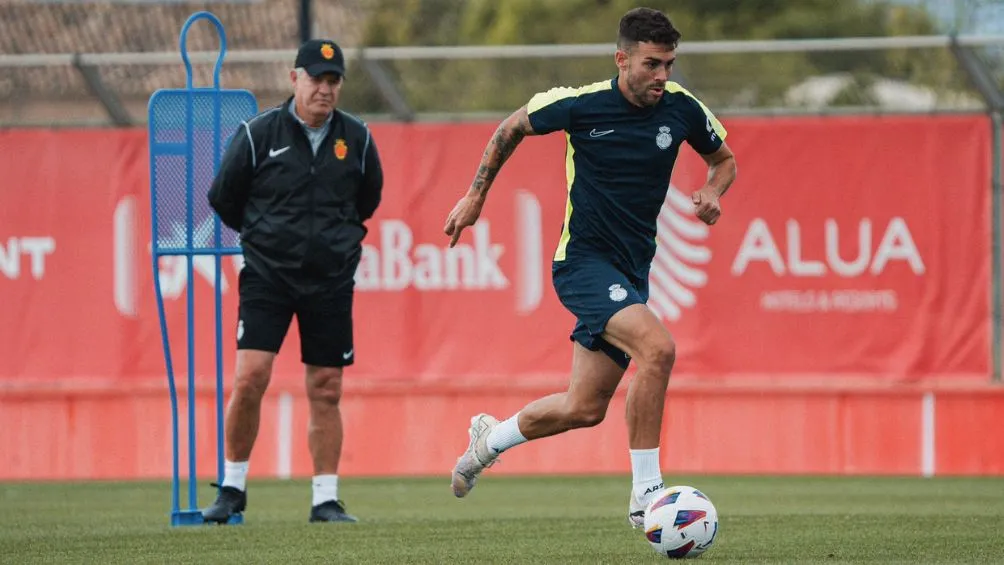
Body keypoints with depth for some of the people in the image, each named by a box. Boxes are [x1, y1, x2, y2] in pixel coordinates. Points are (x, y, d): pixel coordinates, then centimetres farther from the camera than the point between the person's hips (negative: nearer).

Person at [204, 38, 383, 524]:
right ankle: (232, 488, 1)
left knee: (326, 391, 4)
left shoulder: (357, 138, 3)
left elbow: (368, 198, 21)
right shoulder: (259, 134, -5)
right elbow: (223, 196, 7)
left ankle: (326, 500, 10)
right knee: (250, 377, -13)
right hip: (267, 276, -2)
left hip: (331, 280, 2)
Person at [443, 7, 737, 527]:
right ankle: (645, 495, -21)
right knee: (657, 348, -29)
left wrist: (712, 193, -6)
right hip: (583, 261, -6)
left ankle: (491, 438, 35)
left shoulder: (682, 109, -3)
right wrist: (476, 196, 10)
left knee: (584, 409, 7)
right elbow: (512, 127, 6)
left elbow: (724, 159, 16)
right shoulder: (581, 105, -13)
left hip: (631, 270, 6)